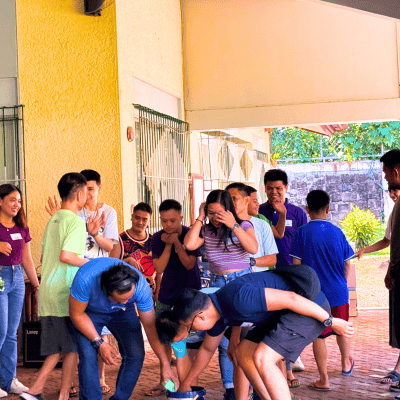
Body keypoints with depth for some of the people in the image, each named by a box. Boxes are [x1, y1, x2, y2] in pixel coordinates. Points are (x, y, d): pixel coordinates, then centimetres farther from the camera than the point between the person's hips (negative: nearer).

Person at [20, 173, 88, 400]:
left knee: (57, 349, 14)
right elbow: (66, 255, -22)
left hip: (48, 293, 8)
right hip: (66, 293, -8)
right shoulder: (76, 221, -11)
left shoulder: (53, 220, 15)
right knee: (72, 347, 4)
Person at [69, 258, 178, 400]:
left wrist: (165, 364, -18)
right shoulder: (85, 279, -41)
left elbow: (150, 326, -21)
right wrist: (99, 343, -24)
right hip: (88, 312, -2)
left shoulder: (141, 287, -34)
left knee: (136, 354, -13)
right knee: (88, 355, -20)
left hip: (122, 313, 2)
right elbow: (76, 314, -22)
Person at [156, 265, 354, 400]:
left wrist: (330, 321, -16)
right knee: (243, 352, 10)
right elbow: (207, 349, 23)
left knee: (262, 358, -19)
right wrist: (186, 383, 33)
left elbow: (290, 298, -26)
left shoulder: (238, 298, -28)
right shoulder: (216, 312, 5)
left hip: (311, 307, -10)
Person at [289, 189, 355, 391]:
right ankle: (346, 363, 43)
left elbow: (296, 265, -9)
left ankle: (323, 380, 7)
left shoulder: (302, 232, -9)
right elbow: (347, 264, 5)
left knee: (318, 334, 4)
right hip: (338, 291, 3)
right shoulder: (337, 232, -1)